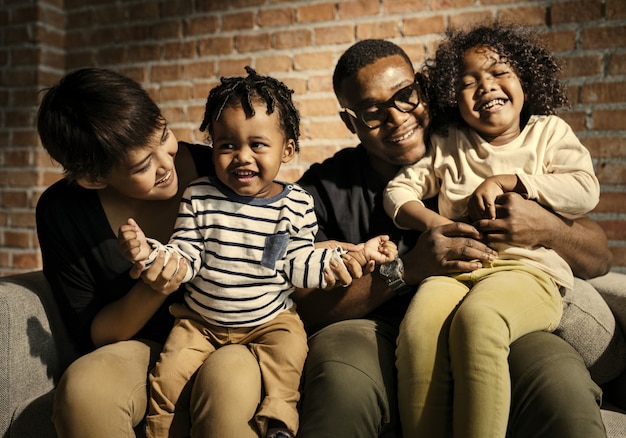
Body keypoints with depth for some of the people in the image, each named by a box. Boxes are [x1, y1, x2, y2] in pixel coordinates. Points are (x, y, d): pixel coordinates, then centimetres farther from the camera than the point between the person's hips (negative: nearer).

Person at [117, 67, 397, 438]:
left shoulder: (296, 205, -8)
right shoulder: (199, 198, -8)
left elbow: (300, 264, -5)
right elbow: (185, 258, -7)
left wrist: (353, 256, -14)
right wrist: (150, 253, -27)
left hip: (270, 320, 0)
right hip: (200, 320, 1)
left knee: (290, 352, -25)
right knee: (169, 373, -11)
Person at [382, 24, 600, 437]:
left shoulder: (549, 131, 16)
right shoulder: (447, 144, 21)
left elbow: (585, 192, 1)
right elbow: (399, 190, 14)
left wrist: (506, 180, -6)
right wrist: (431, 222, -6)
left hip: (528, 268, -2)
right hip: (454, 267, 2)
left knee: (476, 319, -37)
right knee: (419, 325, -32)